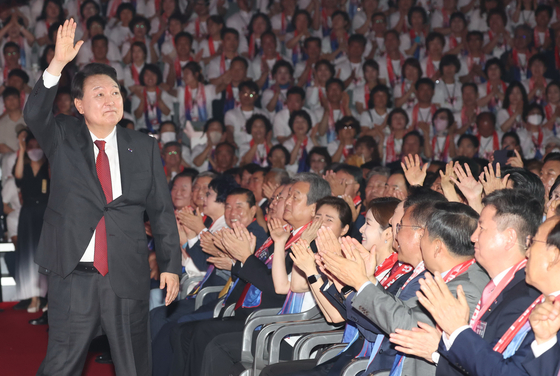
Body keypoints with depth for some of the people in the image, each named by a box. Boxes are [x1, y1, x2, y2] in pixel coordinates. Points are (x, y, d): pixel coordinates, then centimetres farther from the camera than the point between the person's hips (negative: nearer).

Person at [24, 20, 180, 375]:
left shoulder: (145, 147, 6)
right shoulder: (63, 138, 4)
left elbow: (162, 210, 8)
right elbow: (34, 115, -17)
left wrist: (171, 265, 3)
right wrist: (58, 64, -28)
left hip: (128, 278, 1)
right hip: (74, 275, -1)